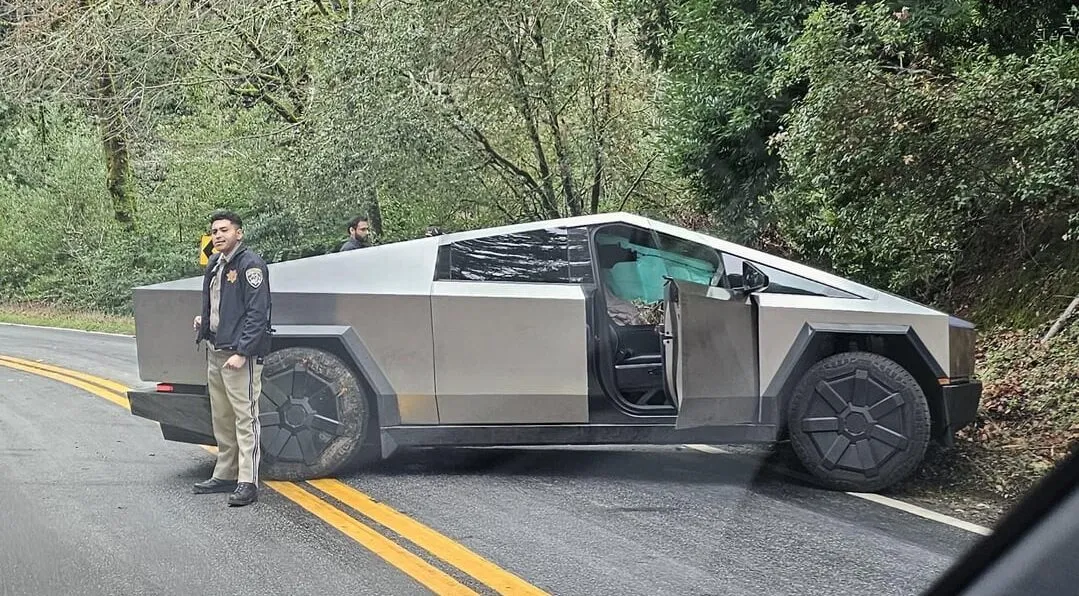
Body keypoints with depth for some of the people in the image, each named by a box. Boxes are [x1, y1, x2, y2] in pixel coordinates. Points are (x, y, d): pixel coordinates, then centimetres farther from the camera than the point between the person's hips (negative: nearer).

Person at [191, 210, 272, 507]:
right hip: (215, 350, 9)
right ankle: (225, 476, 25)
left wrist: (242, 352, -22)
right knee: (222, 418, 15)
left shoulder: (250, 264, -12)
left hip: (240, 353, -9)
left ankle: (248, 483, -6)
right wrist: (203, 320, 11)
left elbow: (257, 313, -18)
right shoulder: (215, 265, 15)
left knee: (245, 416, -7)